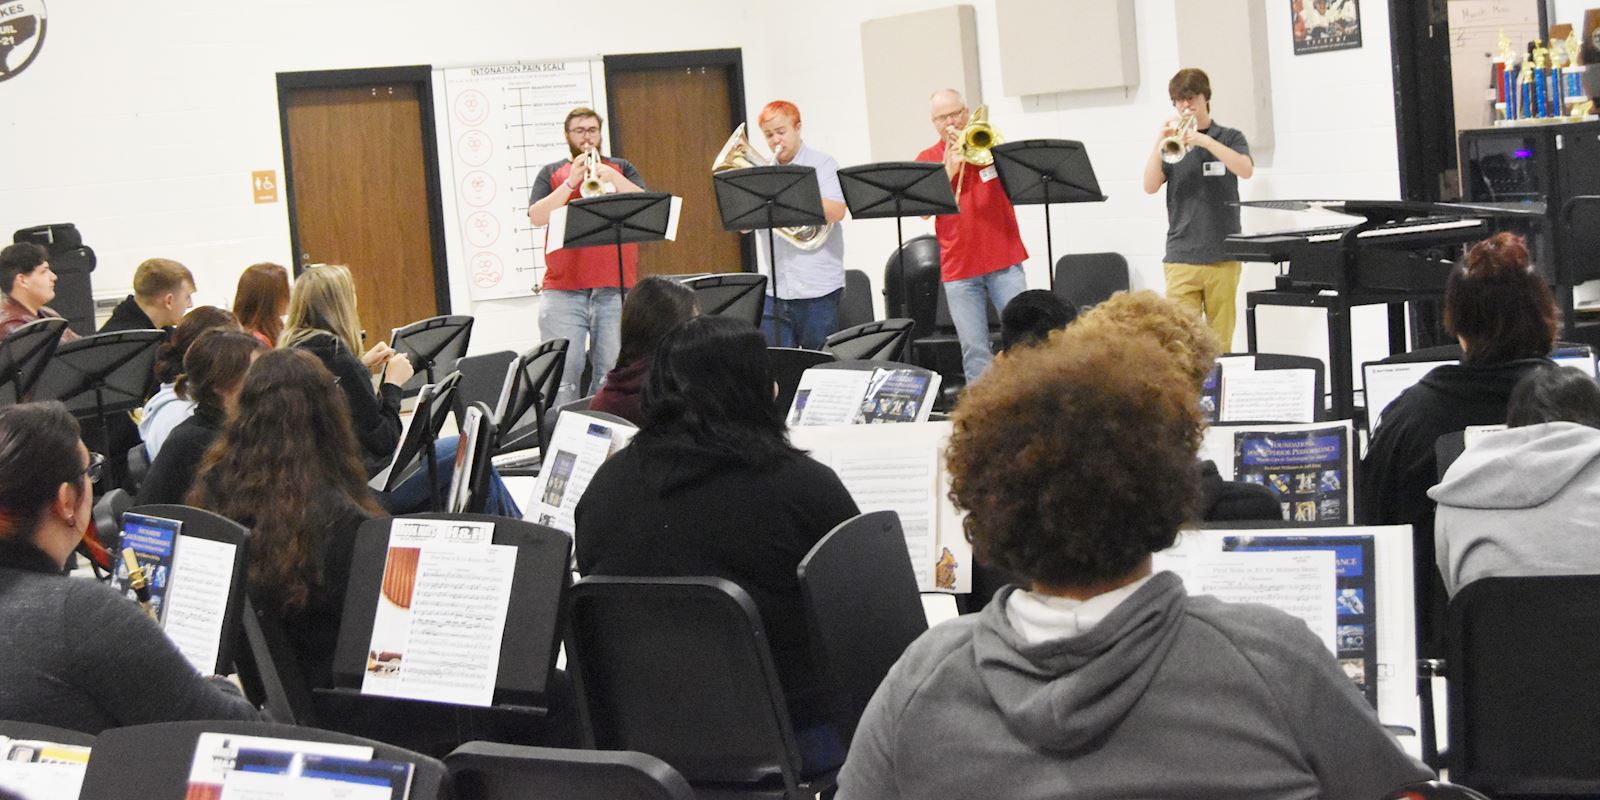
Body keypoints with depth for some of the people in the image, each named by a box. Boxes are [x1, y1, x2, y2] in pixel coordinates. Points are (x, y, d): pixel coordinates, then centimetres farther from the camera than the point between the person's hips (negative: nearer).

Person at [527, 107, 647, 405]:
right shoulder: (552, 173, 15)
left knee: (613, 372, -2)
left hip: (616, 287, 1)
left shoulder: (621, 169, 17)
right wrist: (571, 182, -9)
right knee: (563, 373, -7)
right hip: (563, 288, -1)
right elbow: (536, 217, -1)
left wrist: (613, 178, -12)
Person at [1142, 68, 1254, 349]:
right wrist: (1160, 141, -13)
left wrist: (1204, 140, -21)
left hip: (1223, 255, -1)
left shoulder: (1229, 138, 8)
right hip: (1181, 258, 1)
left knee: (1220, 338, 0)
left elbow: (1246, 170, -12)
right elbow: (1150, 186, -2)